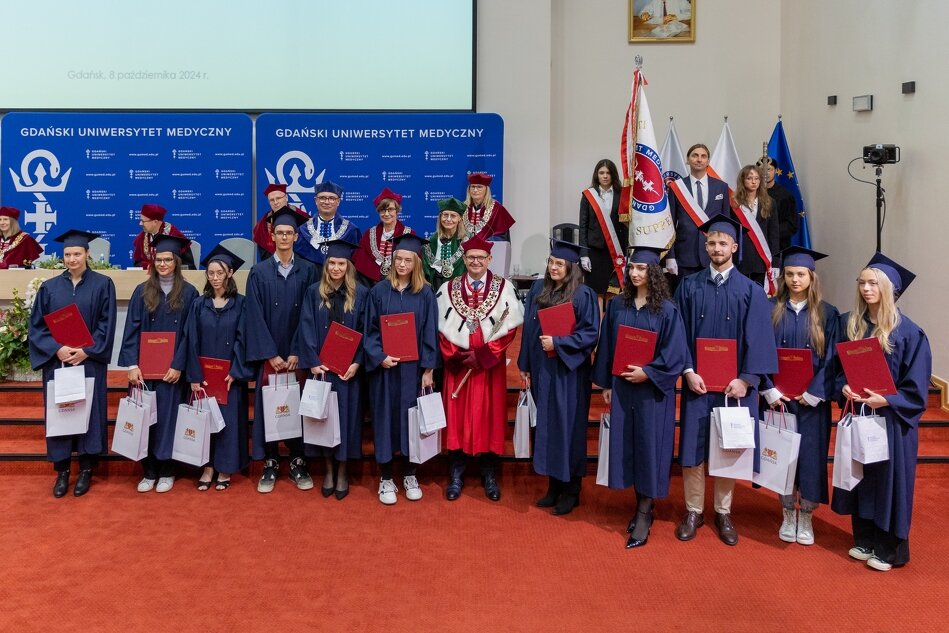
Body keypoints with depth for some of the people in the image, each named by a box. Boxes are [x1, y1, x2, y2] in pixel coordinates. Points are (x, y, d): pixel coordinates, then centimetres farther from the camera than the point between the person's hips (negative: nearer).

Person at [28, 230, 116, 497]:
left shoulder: (103, 284, 0)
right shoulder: (49, 287, 5)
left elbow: (106, 325, -4)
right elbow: (36, 326, 2)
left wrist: (85, 352, -14)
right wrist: (57, 349, -13)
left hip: (90, 363, -2)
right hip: (56, 362, 2)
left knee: (89, 412, 3)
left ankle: (86, 470, 14)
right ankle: (62, 470, 15)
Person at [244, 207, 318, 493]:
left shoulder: (307, 271, 3)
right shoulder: (259, 272, 2)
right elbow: (255, 316, -3)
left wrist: (296, 353, -9)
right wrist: (271, 355, -10)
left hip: (298, 354, 0)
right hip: (268, 354, 0)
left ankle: (298, 462, 14)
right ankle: (270, 464, 12)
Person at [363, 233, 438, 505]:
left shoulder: (425, 293, 0)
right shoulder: (379, 291, 0)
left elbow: (430, 333, 0)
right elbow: (370, 330, 1)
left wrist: (428, 369, -5)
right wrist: (379, 357, -14)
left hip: (413, 368, 0)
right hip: (385, 367, 0)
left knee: (412, 418, 7)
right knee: (386, 418, 4)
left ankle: (410, 475, 23)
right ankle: (386, 479, 16)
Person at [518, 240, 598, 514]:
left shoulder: (583, 294, -9)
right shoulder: (538, 289, 7)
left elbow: (590, 333, -11)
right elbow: (528, 329, 11)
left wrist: (558, 343, -19)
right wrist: (525, 365, 10)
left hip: (568, 371, -5)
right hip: (541, 369, 5)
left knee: (568, 426, 2)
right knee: (546, 425, 11)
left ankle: (571, 490, 16)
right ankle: (554, 485, 24)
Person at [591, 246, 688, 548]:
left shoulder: (667, 310, -7)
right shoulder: (617, 305, 6)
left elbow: (675, 354, -9)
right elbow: (607, 347, 10)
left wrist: (648, 373, -17)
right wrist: (606, 384, 8)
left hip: (653, 391, -4)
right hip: (622, 388, 4)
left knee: (649, 447, 0)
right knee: (628, 446, 8)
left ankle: (643, 515, 9)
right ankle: (642, 508, 22)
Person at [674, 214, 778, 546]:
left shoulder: (751, 291, 1)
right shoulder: (689, 286, 3)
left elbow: (758, 339, -3)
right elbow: (680, 333, 1)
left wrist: (745, 379, -12)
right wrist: (688, 371, -10)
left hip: (734, 384, 0)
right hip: (697, 382, 0)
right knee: (693, 448, 4)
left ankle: (723, 513, 22)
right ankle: (693, 511, 18)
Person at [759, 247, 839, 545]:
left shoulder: (827, 314, 1)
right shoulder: (771, 311, 2)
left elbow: (831, 359, -2)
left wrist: (814, 393, -10)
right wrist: (770, 390, -10)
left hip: (812, 399, -1)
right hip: (778, 396, 1)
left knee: (811, 454, 2)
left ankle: (806, 517, 18)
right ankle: (788, 514, 22)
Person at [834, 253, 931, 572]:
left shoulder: (909, 332, -11)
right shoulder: (849, 324, 3)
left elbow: (916, 387, -10)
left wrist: (885, 400, -21)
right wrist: (844, 387, -9)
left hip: (892, 419, -4)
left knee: (889, 480, 4)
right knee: (860, 478, 13)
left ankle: (889, 549, 19)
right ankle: (865, 540, 28)